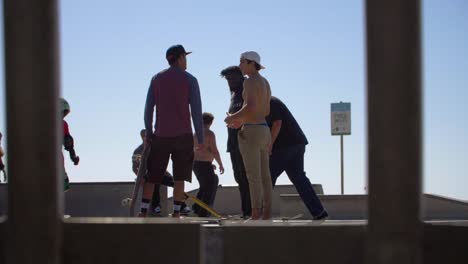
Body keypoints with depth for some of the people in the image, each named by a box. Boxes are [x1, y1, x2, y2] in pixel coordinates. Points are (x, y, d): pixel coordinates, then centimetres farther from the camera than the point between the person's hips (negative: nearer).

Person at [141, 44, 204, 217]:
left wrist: (148, 134, 10)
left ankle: (143, 211, 1)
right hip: (183, 135, -2)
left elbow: (148, 108, 4)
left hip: (161, 135, 2)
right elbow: (196, 111, -6)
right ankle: (176, 213, -1)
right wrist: (200, 138, -1)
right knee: (179, 176, 3)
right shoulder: (190, 80, -1)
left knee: (152, 174, 7)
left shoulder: (157, 79, 7)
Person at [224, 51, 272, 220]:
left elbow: (251, 107, -26)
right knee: (264, 175, 8)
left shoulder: (250, 81, -13)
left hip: (251, 132, -10)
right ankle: (267, 214, 7)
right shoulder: (265, 82, 17)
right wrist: (242, 120, 25)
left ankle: (255, 216, -8)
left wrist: (233, 117, -10)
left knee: (253, 176, -8)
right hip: (263, 131, 10)